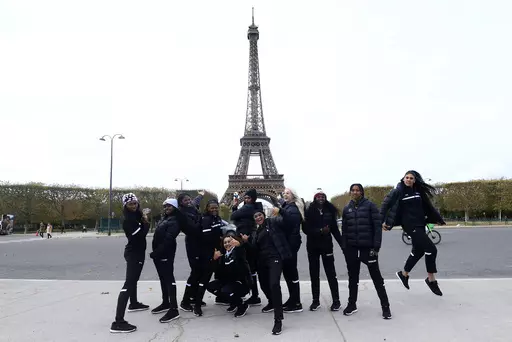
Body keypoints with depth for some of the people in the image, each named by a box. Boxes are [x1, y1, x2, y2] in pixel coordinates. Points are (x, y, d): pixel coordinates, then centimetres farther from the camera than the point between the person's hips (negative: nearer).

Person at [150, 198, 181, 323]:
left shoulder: (174, 221, -13)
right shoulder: (164, 218, 17)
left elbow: (168, 240, -20)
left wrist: (155, 252, -20)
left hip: (166, 254, -9)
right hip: (159, 253, 9)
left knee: (169, 279, -8)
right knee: (163, 279, 17)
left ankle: (174, 309, -7)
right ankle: (166, 303, 29)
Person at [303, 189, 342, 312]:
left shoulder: (330, 211, 2)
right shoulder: (309, 211, -3)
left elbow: (335, 229, 4)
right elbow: (306, 229, -9)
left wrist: (343, 244, 0)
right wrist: (320, 231, -20)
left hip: (327, 245, 0)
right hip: (313, 246, 0)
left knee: (331, 273, 1)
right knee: (314, 274, 9)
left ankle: (336, 301, 10)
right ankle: (316, 300, 19)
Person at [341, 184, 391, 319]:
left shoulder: (370, 205, -4)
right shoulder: (347, 209, 8)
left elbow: (377, 227, -8)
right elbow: (344, 230, 9)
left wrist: (376, 247, -14)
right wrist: (344, 248, 3)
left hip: (368, 248, -4)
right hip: (352, 249, 4)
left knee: (376, 277, 3)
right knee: (353, 277, 13)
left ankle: (385, 306, 14)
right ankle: (352, 304, 26)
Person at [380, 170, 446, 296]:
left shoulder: (418, 191, 9)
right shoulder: (398, 191, -9)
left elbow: (427, 206, 19)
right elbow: (386, 204, -11)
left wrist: (438, 219, 24)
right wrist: (382, 220, -20)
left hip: (420, 225, 7)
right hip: (410, 225, -7)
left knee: (418, 251, 17)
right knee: (431, 249, -12)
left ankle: (404, 274, 36)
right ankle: (431, 279, 5)